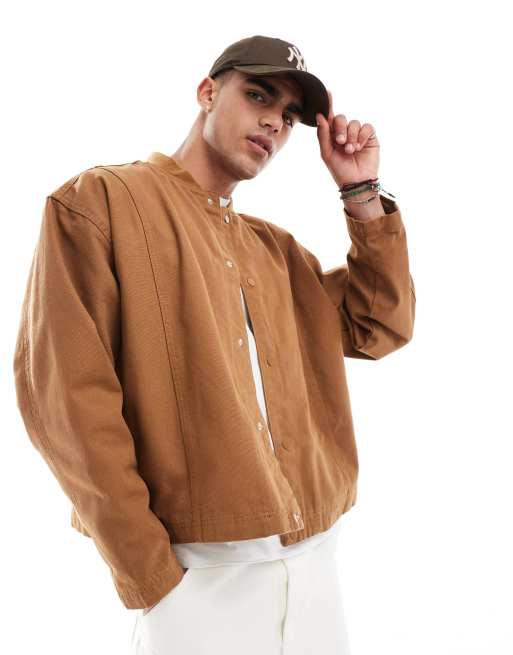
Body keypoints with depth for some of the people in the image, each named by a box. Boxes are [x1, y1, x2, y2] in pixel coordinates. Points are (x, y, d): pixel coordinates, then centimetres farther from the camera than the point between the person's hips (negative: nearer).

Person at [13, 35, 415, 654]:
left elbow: (380, 328, 10)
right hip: (198, 569, -6)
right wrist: (150, 574, -17)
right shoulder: (97, 202, -5)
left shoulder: (278, 248, 16)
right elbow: (66, 391, -13)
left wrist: (362, 192, 4)